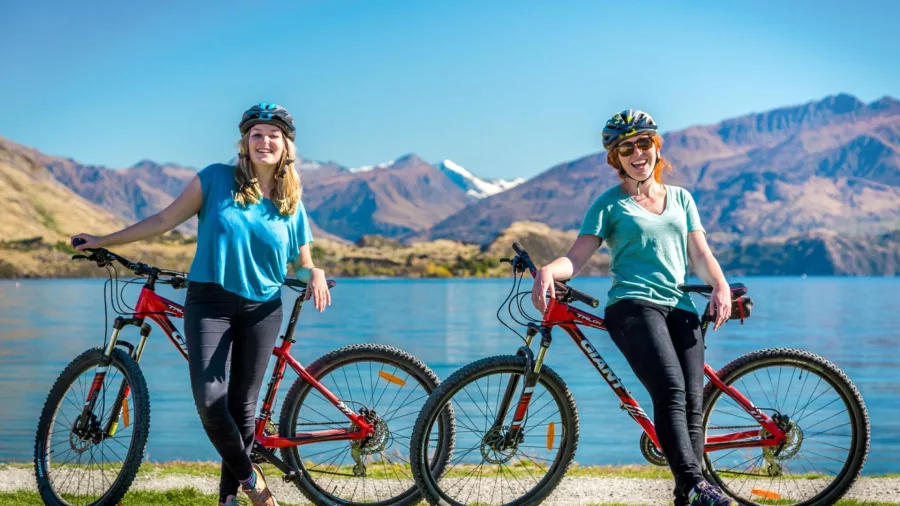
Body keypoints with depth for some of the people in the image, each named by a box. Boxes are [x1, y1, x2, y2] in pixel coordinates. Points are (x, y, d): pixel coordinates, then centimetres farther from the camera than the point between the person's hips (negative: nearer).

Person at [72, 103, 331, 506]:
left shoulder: (291, 204, 6)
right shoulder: (216, 179, -1)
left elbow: (301, 263, 13)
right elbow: (165, 220, 2)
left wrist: (314, 274, -11)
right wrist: (103, 242, 3)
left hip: (261, 310, 2)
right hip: (210, 302, -2)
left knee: (242, 405, 3)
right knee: (210, 399, -17)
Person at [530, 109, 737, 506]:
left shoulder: (680, 198, 23)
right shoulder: (610, 204, 11)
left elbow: (700, 254, 17)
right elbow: (577, 257, 1)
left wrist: (720, 286, -4)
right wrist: (548, 270, -22)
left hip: (680, 308, 4)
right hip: (632, 305, -4)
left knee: (693, 400, -11)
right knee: (671, 391, -25)